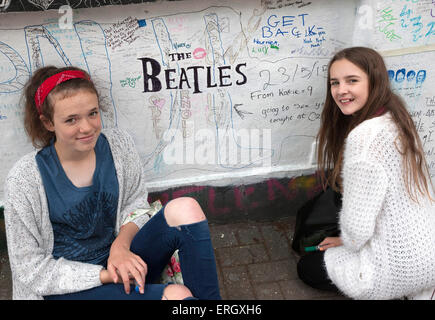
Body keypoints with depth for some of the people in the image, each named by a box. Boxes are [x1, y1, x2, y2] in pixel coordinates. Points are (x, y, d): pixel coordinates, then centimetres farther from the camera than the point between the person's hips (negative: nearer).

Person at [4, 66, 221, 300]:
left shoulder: (118, 143, -6)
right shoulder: (24, 180, -16)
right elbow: (31, 269, -11)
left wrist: (121, 245, -15)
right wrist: (106, 275, -19)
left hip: (121, 258, 5)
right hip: (69, 287, -4)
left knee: (185, 210, -21)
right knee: (177, 295, -31)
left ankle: (212, 304, -14)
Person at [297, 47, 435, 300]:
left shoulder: (365, 137, -28)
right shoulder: (395, 118, 2)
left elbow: (357, 226, -26)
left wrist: (349, 241, -4)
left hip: (401, 266, -8)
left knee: (307, 268, 14)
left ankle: (412, 291, 6)